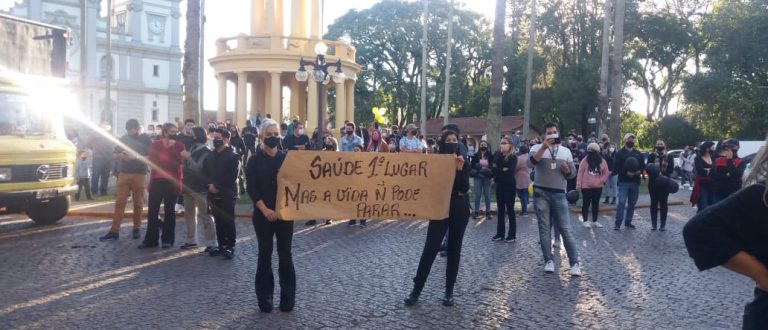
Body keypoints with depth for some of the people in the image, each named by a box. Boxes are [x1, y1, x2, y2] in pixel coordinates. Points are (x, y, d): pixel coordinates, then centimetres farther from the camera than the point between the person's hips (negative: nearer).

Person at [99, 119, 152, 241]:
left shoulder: (145, 139, 0)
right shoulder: (124, 138, 8)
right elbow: (113, 156, 12)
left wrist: (136, 156, -20)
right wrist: (120, 155, -10)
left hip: (139, 175, -2)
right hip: (124, 174, 2)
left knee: (138, 203, 4)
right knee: (119, 202, -2)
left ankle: (137, 229, 15)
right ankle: (114, 231, -3)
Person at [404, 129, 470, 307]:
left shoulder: (464, 164, 3)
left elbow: (465, 188, -10)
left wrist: (459, 169, -20)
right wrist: (455, 191, -18)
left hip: (460, 209, 2)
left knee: (454, 250, 5)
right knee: (430, 248, -5)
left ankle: (449, 291, 14)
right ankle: (416, 289, 2)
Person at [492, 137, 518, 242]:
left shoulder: (513, 157, -5)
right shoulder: (498, 156, 10)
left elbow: (509, 171, -15)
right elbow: (494, 168, 1)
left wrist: (498, 171, -6)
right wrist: (502, 170, -13)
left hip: (509, 185, -5)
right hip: (499, 185, 5)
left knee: (510, 209, -1)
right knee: (500, 209, 9)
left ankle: (512, 234, 5)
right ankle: (500, 233, 16)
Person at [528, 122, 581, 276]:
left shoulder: (566, 151, 11)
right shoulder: (537, 148, 2)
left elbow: (573, 173, 13)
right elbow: (530, 163, -18)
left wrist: (567, 170, -10)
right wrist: (544, 147, -23)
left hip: (559, 194, 1)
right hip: (541, 194, -1)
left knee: (565, 229, 0)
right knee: (544, 228, 2)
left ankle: (575, 263, 3)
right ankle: (549, 261, 11)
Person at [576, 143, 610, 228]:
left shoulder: (602, 161, 3)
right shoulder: (585, 160, -4)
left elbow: (606, 173, 12)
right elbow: (580, 173, -4)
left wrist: (602, 180, -6)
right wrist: (578, 185, -8)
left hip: (598, 187, 3)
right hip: (586, 187, -3)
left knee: (596, 204, 11)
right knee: (586, 204, 1)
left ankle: (594, 221, 21)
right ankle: (585, 221, 9)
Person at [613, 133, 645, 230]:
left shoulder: (638, 154, 14)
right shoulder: (620, 153, 0)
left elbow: (643, 166, 12)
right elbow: (617, 167, -8)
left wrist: (639, 171, -9)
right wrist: (626, 172, -22)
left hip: (635, 182, 5)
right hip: (623, 182, -5)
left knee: (632, 203, 9)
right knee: (622, 202, -12)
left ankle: (628, 222, 19)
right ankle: (617, 223, -9)